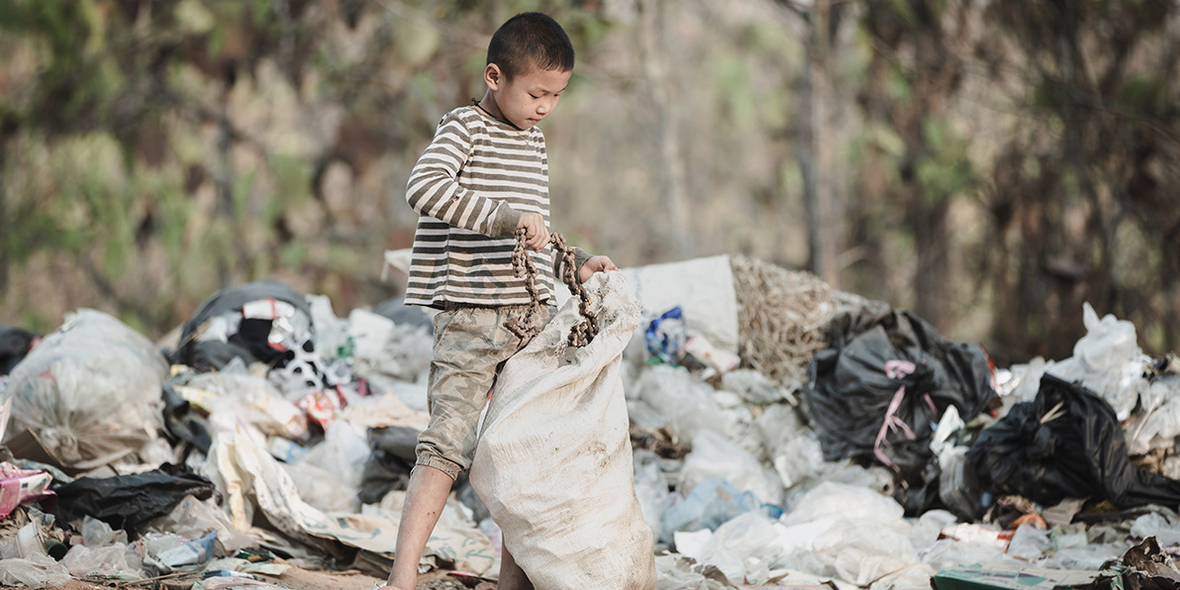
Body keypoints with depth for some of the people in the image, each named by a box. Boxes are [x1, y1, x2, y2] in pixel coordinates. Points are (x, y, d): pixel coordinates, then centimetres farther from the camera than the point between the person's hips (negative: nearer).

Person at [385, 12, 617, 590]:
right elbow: (423, 187, -25)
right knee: (449, 442, -16)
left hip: (531, 318, 8)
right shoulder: (464, 128, -6)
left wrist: (574, 263, 12)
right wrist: (505, 216, -30)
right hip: (470, 317, -8)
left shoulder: (533, 143, 18)